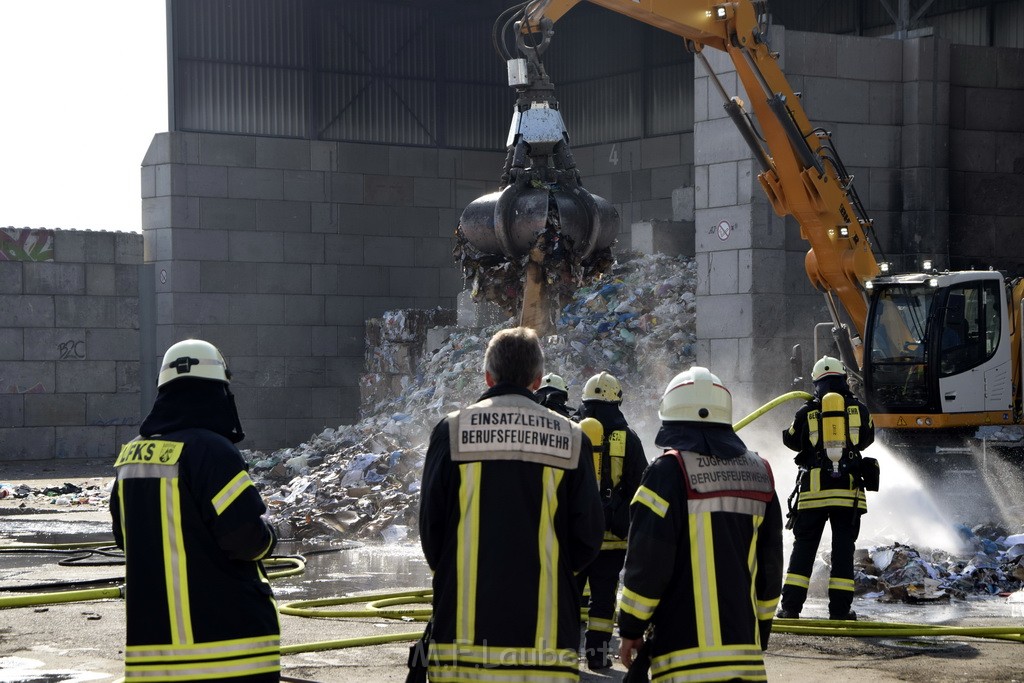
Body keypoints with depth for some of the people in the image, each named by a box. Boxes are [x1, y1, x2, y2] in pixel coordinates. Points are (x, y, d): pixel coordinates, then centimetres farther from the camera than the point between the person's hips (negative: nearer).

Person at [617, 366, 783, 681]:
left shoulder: (669, 471, -7)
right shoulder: (759, 474, 12)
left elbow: (648, 562, -10)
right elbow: (771, 567, 16)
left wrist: (630, 630, 0)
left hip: (686, 652, -6)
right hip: (744, 649, 6)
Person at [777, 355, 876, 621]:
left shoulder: (807, 412, 1)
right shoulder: (858, 409, 4)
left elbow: (790, 440, 15)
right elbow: (867, 437, 19)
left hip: (813, 489, 0)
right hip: (848, 490, 0)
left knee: (803, 546, 6)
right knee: (843, 547, 5)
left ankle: (791, 606, 2)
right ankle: (839, 608, 2)